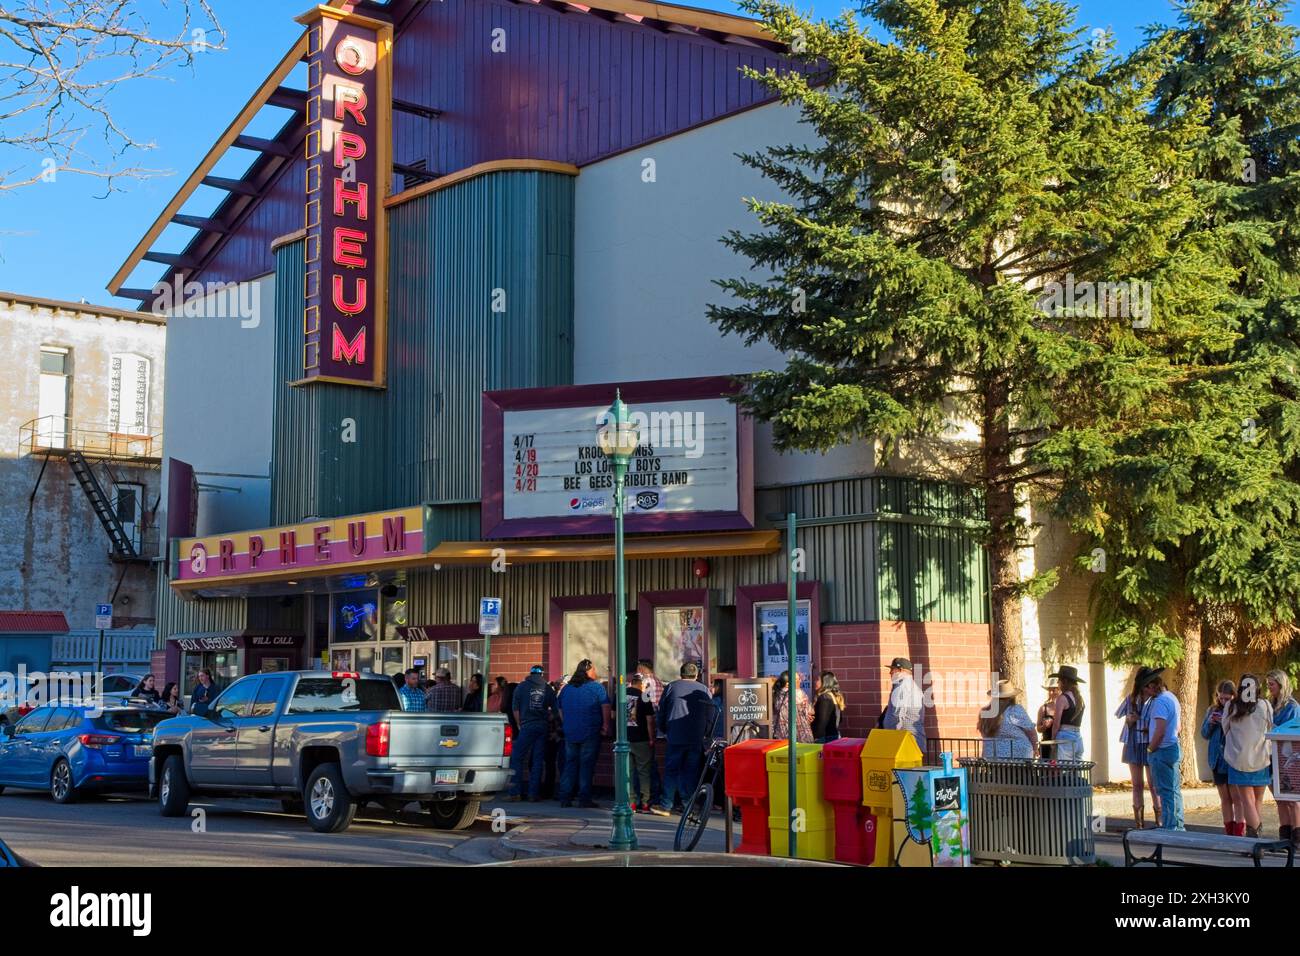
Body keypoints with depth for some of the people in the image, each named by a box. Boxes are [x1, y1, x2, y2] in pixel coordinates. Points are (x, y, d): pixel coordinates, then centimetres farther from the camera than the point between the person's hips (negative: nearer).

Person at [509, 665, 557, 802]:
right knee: (538, 760, 6)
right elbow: (554, 710, 6)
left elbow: (515, 709, 2)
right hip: (543, 727, 2)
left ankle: (515, 792, -3)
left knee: (517, 758, 4)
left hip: (527, 726, -2)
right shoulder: (548, 689, 7)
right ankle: (534, 794, 5)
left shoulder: (521, 687, 3)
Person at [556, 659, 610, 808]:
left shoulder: (566, 689, 12)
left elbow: (560, 711, 19)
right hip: (591, 733, -5)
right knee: (587, 765, -1)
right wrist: (606, 726, -3)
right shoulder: (597, 687, -5)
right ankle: (584, 799, -2)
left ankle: (565, 798, 8)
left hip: (570, 733, 5)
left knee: (570, 764, 10)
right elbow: (606, 707, -10)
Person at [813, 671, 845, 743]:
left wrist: (817, 738, -19)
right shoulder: (835, 697, 13)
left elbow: (822, 721, -20)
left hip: (825, 738, -9)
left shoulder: (824, 698, -15)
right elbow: (838, 720, 18)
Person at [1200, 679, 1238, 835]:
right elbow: (1205, 734, 12)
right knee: (1225, 798, 11)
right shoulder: (1213, 710, 8)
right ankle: (1229, 832, 18)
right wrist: (1210, 722, -6)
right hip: (1218, 759, 5)